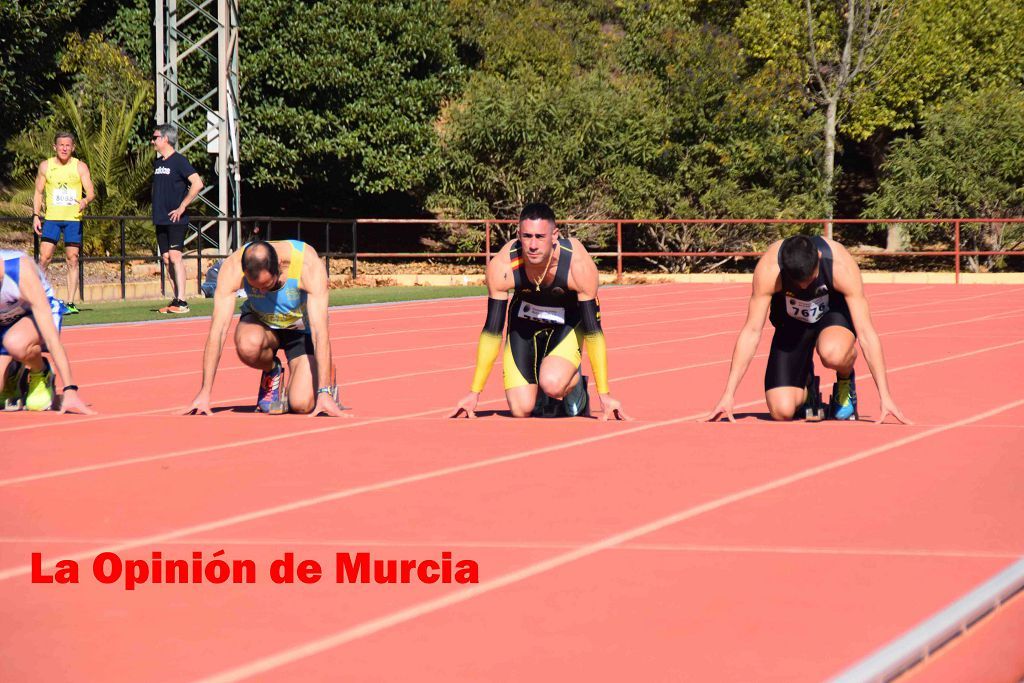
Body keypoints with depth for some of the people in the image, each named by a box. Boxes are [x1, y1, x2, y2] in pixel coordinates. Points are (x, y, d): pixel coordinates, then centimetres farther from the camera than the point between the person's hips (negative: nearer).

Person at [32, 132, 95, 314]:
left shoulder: (80, 167, 1)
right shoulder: (45, 166, 5)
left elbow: (91, 192, -4)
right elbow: (38, 192, 12)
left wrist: (86, 200, -26)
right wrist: (36, 215, 2)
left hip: (73, 219, -1)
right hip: (51, 218, 1)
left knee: (72, 260, -1)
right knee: (44, 258, -8)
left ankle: (70, 303, 3)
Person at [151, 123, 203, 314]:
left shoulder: (179, 161, -9)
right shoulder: (158, 163, 15)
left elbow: (197, 184, -18)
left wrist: (182, 207, -17)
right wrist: (157, 209, 14)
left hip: (176, 219, -8)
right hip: (160, 219, 8)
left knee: (174, 256, -15)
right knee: (166, 258, 6)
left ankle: (181, 302, -17)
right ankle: (176, 299, 10)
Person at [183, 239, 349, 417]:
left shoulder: (309, 265, -34)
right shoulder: (232, 267, -30)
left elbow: (320, 332, -36)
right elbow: (218, 330, -31)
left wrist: (324, 393, -41)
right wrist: (204, 392, -35)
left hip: (301, 328, -1)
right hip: (260, 322, 1)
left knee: (302, 405, -21)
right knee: (248, 345, -37)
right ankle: (271, 372, -1)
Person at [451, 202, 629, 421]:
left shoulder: (580, 266, -35)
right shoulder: (501, 267, -30)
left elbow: (593, 330, -26)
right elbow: (492, 331, -19)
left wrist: (604, 395, -23)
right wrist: (474, 393, -16)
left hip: (569, 320, -2)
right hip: (524, 318, 2)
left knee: (552, 383, -30)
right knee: (521, 410, -8)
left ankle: (575, 385, 7)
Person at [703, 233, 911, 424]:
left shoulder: (842, 267, -33)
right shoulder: (768, 270, -32)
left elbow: (866, 333, -30)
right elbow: (752, 331, -25)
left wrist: (885, 397, -32)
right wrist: (728, 394, -27)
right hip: (792, 320, 1)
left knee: (833, 354, -40)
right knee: (782, 411, -16)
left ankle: (846, 380, -3)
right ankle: (805, 382, 19)